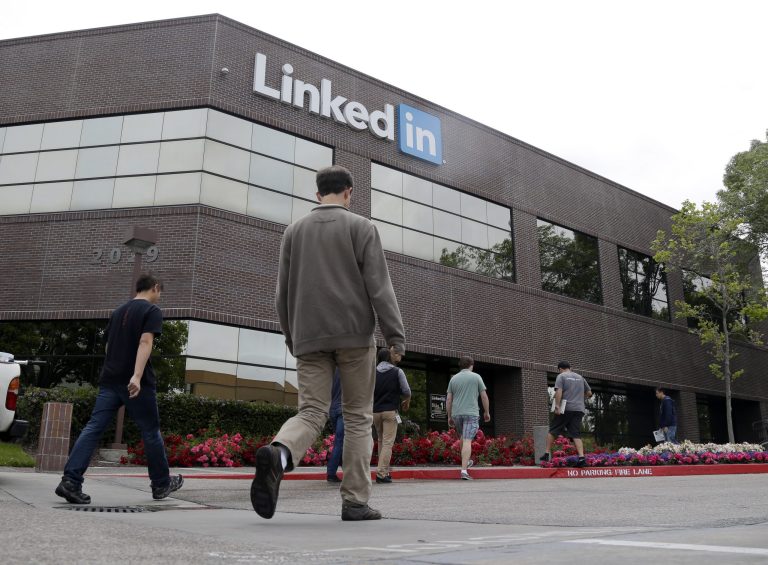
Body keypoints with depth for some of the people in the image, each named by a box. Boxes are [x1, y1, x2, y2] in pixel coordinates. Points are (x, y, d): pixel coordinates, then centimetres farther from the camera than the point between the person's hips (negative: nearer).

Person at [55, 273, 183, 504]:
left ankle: (71, 480, -12)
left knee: (93, 428, 0)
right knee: (151, 432, 6)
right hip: (136, 382, -6)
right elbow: (145, 342, -18)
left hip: (109, 379, 6)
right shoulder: (152, 311, -3)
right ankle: (161, 484, 17)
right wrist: (137, 375, -28)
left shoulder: (118, 311, 20)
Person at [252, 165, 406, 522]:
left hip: (309, 336, 3)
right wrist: (396, 335, -7)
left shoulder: (294, 230, 14)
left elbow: (283, 292, 14)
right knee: (357, 417, 5)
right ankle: (355, 501, 5)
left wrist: (291, 337, 24)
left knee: (311, 412, 4)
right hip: (354, 333, -3)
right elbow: (379, 286, -7)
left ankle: (278, 453, -27)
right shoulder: (361, 227, 2)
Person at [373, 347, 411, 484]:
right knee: (388, 443, -4)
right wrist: (407, 402, 17)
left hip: (375, 411, 4)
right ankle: (381, 474, -11)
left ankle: (385, 471, 17)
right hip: (390, 411, -4)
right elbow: (406, 391, -2)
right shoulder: (397, 371, -1)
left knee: (381, 441, 17)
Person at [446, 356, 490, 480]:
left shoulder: (453, 378, 8)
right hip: (471, 413, -4)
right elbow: (484, 396, 0)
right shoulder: (476, 377, 1)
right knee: (467, 441, -9)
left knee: (464, 437, 26)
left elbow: (448, 400, 6)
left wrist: (449, 416, 12)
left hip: (456, 414, 4)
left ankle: (466, 462, 39)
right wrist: (487, 412, 11)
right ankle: (464, 470, -18)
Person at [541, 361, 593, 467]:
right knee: (576, 434, 1)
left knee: (552, 430, 7)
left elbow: (558, 391, -13)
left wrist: (557, 406, -16)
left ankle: (547, 454, 7)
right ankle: (581, 457, -13)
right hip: (579, 409, 4)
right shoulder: (580, 377, 19)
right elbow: (589, 393, 24)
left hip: (566, 409, -4)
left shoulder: (561, 376, 2)